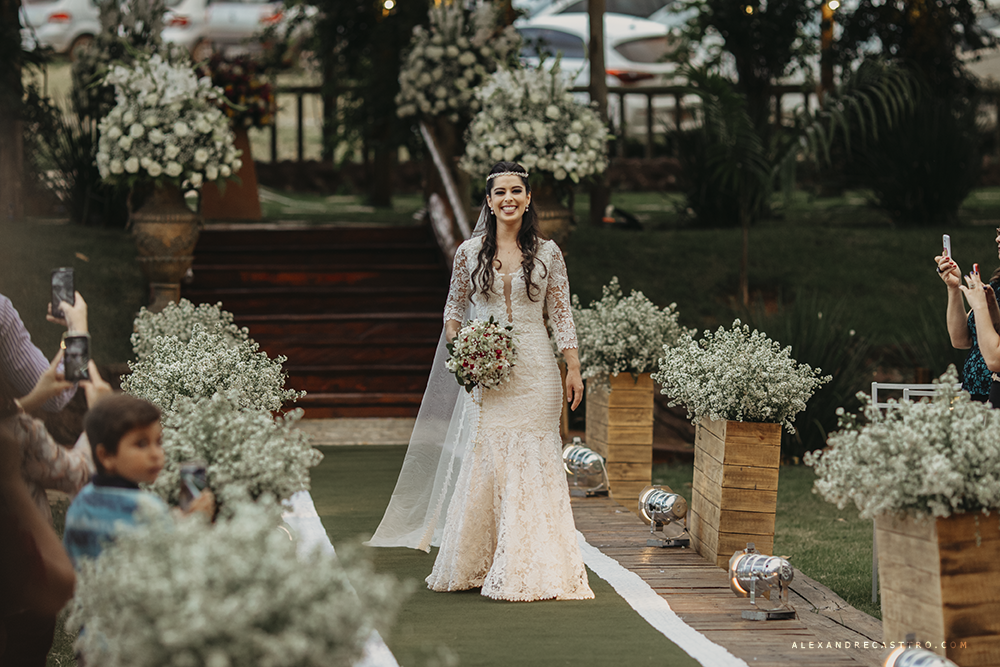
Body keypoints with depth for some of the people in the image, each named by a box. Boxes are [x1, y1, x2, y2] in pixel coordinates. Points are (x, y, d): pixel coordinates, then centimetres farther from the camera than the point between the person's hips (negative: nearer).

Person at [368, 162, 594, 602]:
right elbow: (454, 308, 13)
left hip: (535, 371, 0)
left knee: (532, 464, -2)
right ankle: (474, 565, 10)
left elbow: (561, 314, 6)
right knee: (481, 462, -1)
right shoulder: (470, 253, 5)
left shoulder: (547, 253, 4)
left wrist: (574, 368, 0)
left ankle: (533, 570, 3)